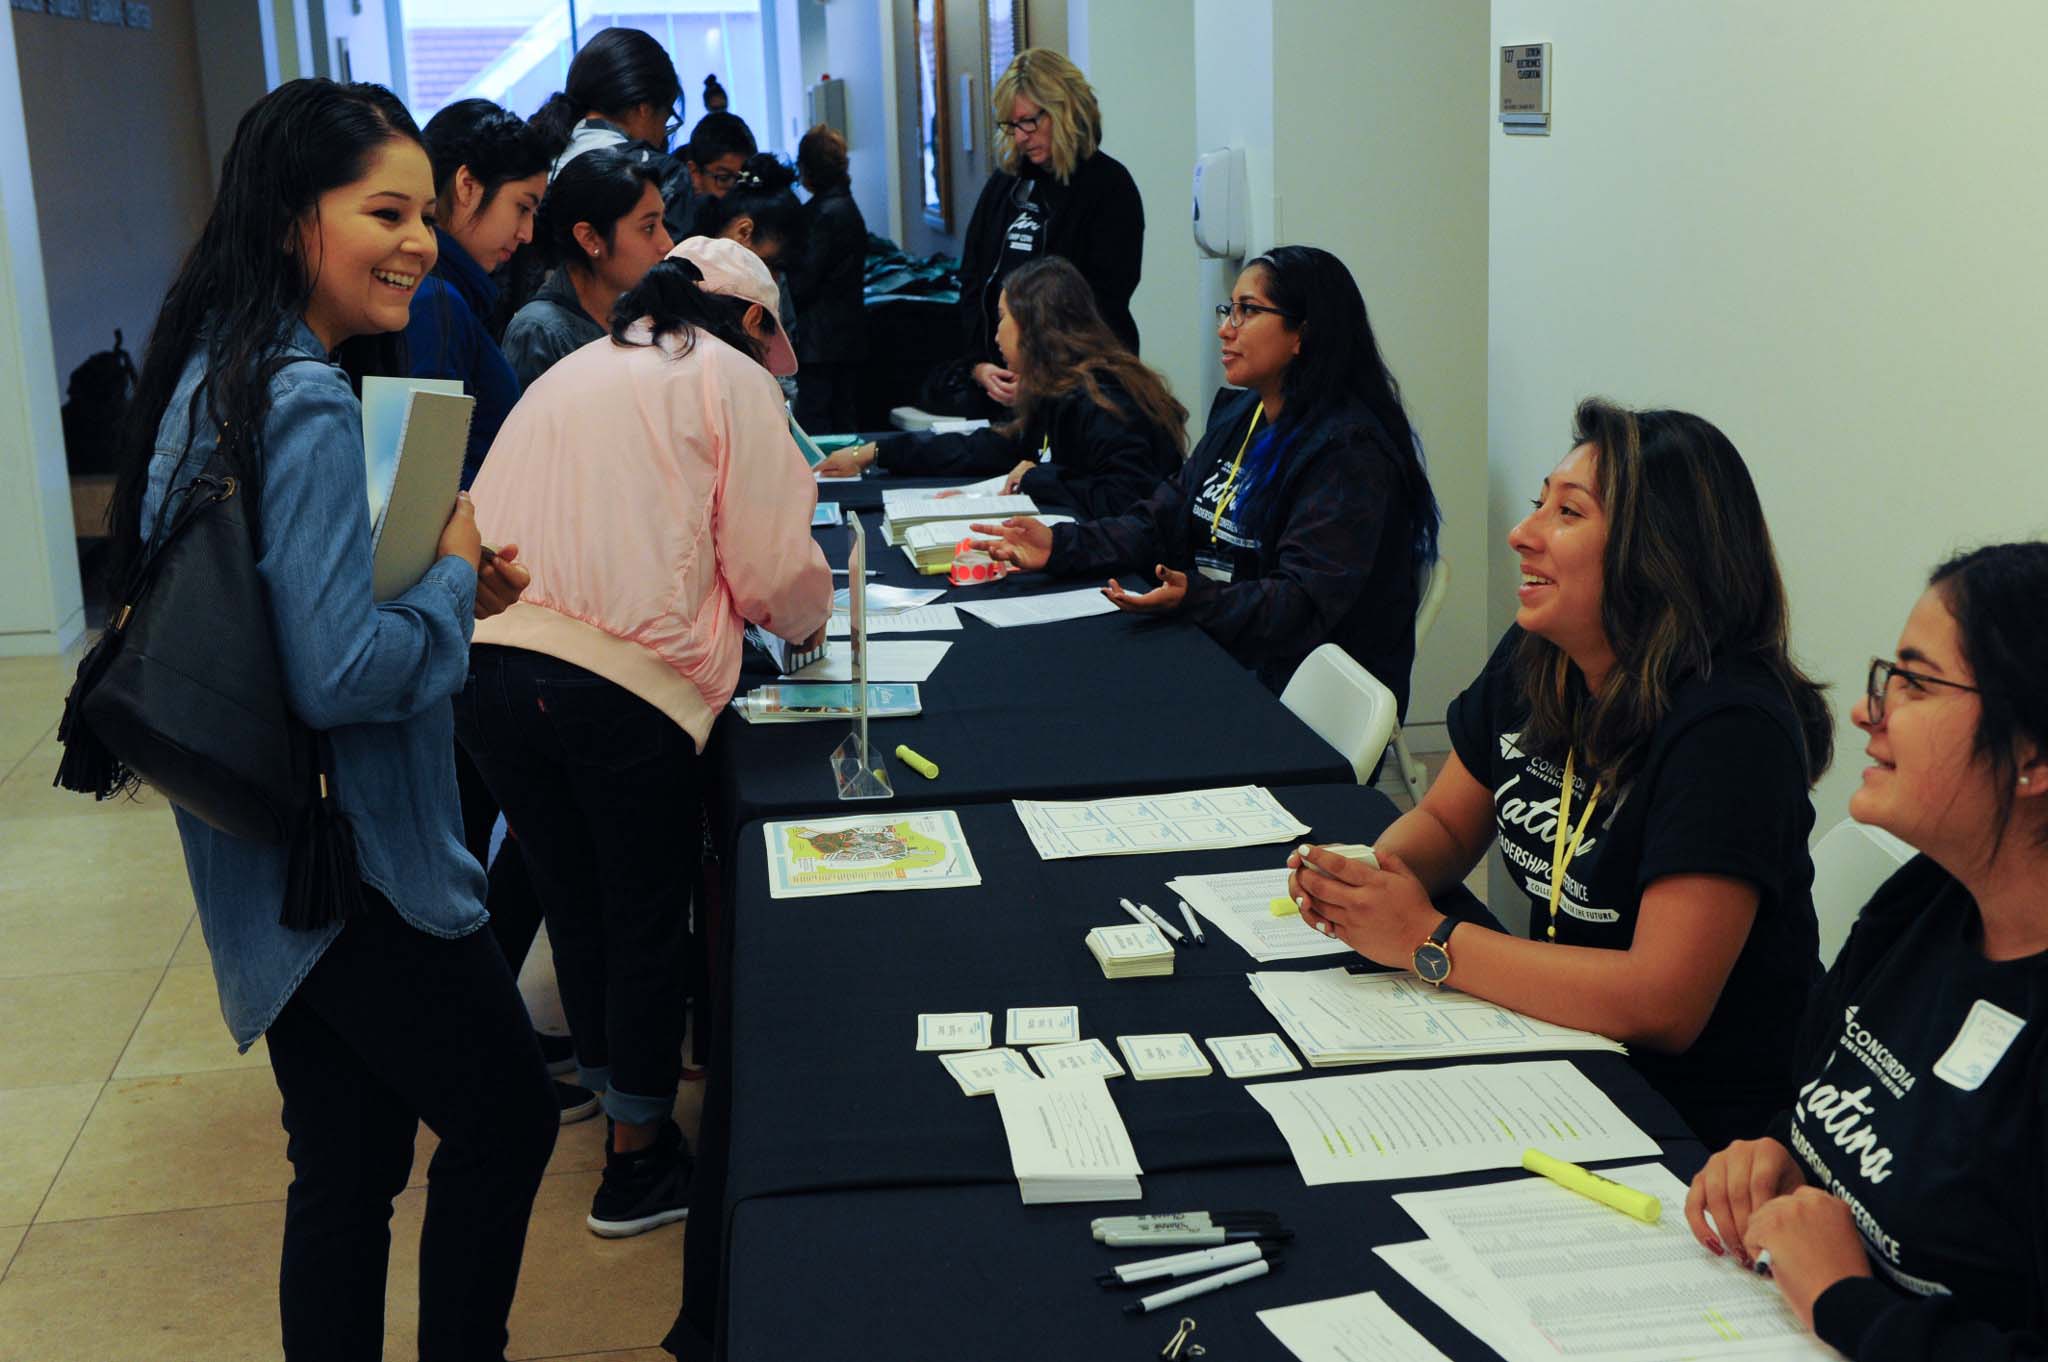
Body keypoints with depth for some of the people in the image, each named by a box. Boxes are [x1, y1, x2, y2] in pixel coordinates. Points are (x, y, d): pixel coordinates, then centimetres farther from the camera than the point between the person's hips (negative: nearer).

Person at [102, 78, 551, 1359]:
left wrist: (442, 580, 7)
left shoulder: (212, 376, 7)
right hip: (358, 868, -9)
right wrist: (455, 578, -11)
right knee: (508, 1120, 10)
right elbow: (339, 675, -28)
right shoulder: (310, 404, -23)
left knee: (346, 1160, 18)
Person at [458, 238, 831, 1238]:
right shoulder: (731, 377, 7)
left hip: (485, 661, 6)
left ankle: (607, 1073, 43)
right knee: (648, 913, 11)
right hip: (621, 682, -6)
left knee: (572, 895, 23)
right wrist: (806, 622, 21)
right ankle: (638, 1157, 22)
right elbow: (771, 564, -1)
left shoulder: (567, 373, 25)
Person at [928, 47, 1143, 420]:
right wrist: (978, 364, -1)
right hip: (995, 379, 5)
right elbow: (972, 283, 15)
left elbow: (1106, 304, -6)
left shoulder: (1109, 187, -1)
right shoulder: (1004, 183, 17)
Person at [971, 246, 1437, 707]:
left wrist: (1194, 598, -37)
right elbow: (1163, 524, 13)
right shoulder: (1238, 417, 12)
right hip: (1220, 655, 8)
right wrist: (1060, 545, 0)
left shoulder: (1347, 453, -18)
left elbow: (1306, 605, -24)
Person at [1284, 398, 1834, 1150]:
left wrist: (1427, 940, -23)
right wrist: (1369, 875, -9)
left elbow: (1663, 1006, -28)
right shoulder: (1530, 663, 0)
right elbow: (1444, 821, 15)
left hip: (1701, 1124, -7)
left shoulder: (1726, 729, -24)